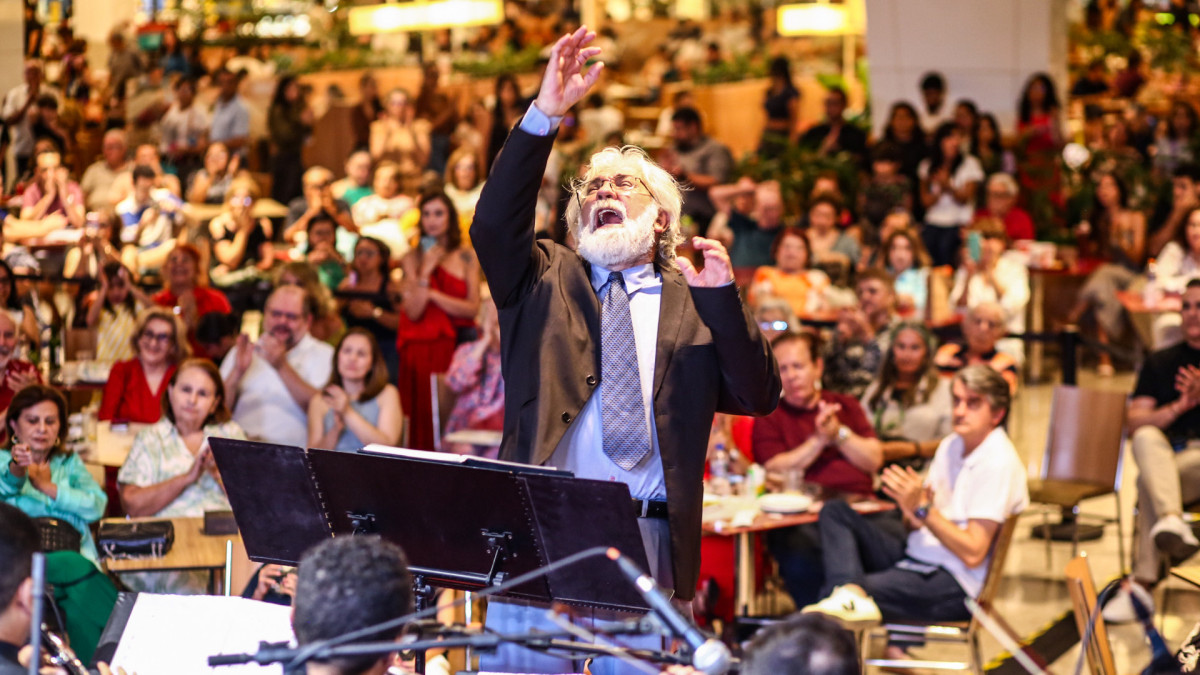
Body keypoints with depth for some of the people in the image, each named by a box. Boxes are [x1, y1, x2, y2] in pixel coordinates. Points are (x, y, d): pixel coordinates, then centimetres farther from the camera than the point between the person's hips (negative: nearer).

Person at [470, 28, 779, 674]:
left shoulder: (693, 303, 15)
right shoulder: (545, 280, 15)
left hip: (646, 531, 0)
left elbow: (758, 397, 6)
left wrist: (722, 298, -7)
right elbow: (493, 224, -5)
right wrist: (544, 116, -15)